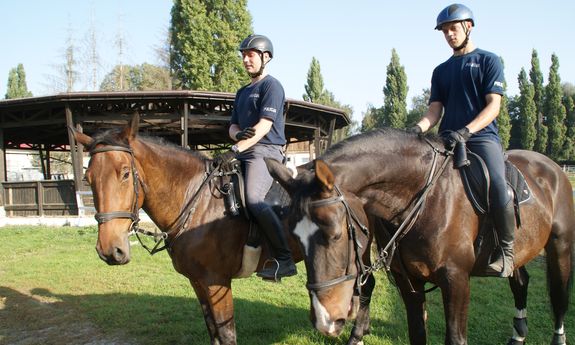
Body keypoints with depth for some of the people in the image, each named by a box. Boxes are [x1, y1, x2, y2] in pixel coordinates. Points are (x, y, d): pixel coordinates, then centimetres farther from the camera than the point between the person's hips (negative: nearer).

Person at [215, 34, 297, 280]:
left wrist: (235, 150, -23)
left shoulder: (271, 86, -3)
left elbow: (264, 126, -15)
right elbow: (233, 126, 17)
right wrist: (239, 134, -9)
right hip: (244, 153, 10)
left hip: (266, 151, -10)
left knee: (253, 199, -30)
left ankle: (284, 259, -26)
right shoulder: (242, 92, 24)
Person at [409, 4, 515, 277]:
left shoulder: (488, 61, 8)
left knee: (497, 187, -29)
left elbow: (493, 106, -3)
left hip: (482, 137, -5)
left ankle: (506, 250, -9)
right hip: (447, 139, 5)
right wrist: (419, 128, -11)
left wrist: (466, 131, -20)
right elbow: (435, 110, 12)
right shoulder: (441, 71, 21)